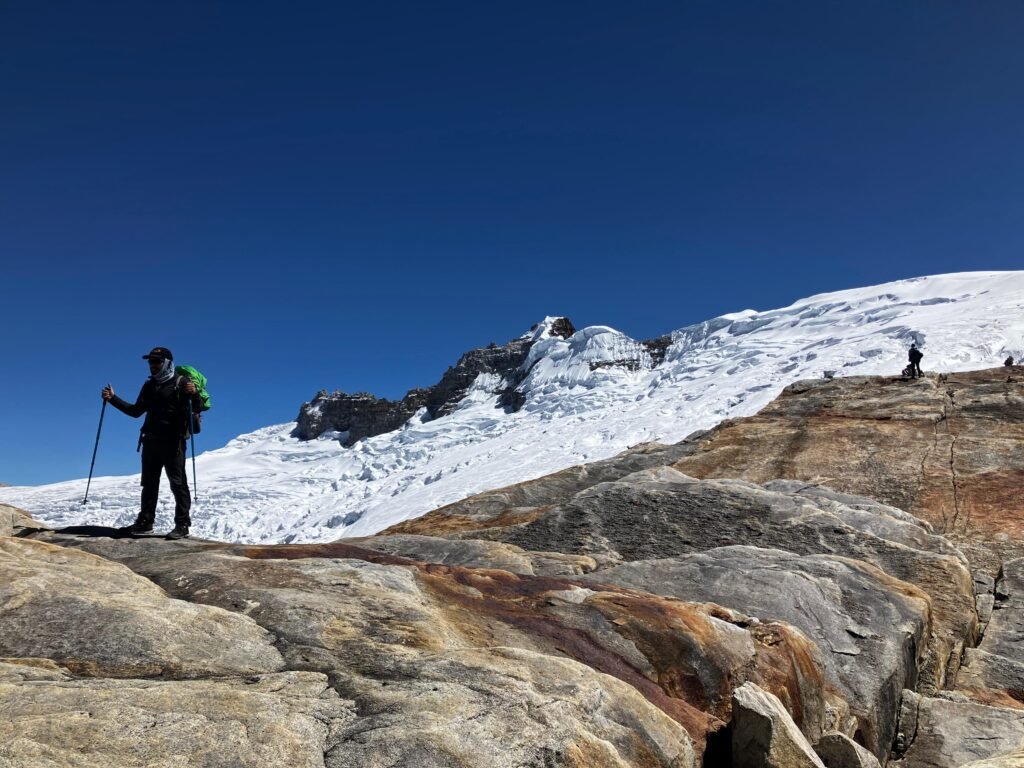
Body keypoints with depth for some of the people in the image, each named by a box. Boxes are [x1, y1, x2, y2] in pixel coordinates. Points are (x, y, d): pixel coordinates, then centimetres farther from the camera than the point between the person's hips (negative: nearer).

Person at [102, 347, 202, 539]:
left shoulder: (181, 383, -5)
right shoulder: (149, 385, 16)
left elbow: (197, 408, -14)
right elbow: (136, 411, 22)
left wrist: (194, 394, -34)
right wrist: (113, 399, 15)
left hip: (173, 442, -7)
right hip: (151, 441, 7)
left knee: (177, 482, -8)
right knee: (149, 483, 12)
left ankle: (182, 524, -8)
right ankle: (145, 521, 21)